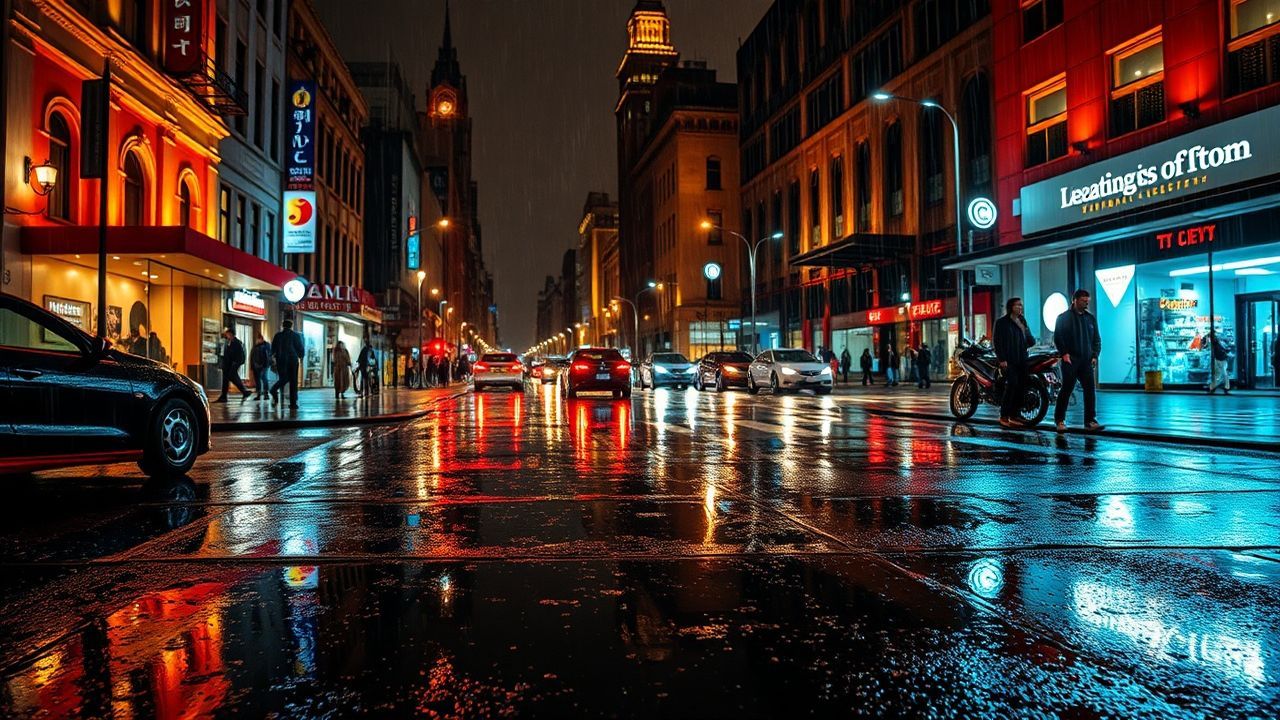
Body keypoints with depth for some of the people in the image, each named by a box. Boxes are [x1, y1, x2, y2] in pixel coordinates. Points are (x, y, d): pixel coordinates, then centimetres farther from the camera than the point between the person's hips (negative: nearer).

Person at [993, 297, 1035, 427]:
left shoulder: (1023, 321, 18)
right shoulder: (1002, 322, 0)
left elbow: (1031, 341, 15)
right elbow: (998, 342, -7)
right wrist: (1001, 359, -16)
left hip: (1022, 360, 6)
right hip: (1009, 360, -6)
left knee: (1022, 387, 1)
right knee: (1012, 384, -16)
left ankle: (1015, 415, 9)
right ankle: (1004, 416, -11)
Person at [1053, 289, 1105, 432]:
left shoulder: (1091, 318, 14)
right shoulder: (1064, 317, 1)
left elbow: (1096, 339, 17)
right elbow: (1057, 338, -2)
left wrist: (1095, 355, 4)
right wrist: (1064, 353, -12)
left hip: (1086, 361, 4)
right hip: (1070, 360, -4)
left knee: (1090, 390, -2)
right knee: (1066, 390, -2)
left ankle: (1090, 421, 2)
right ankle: (1060, 420, 5)